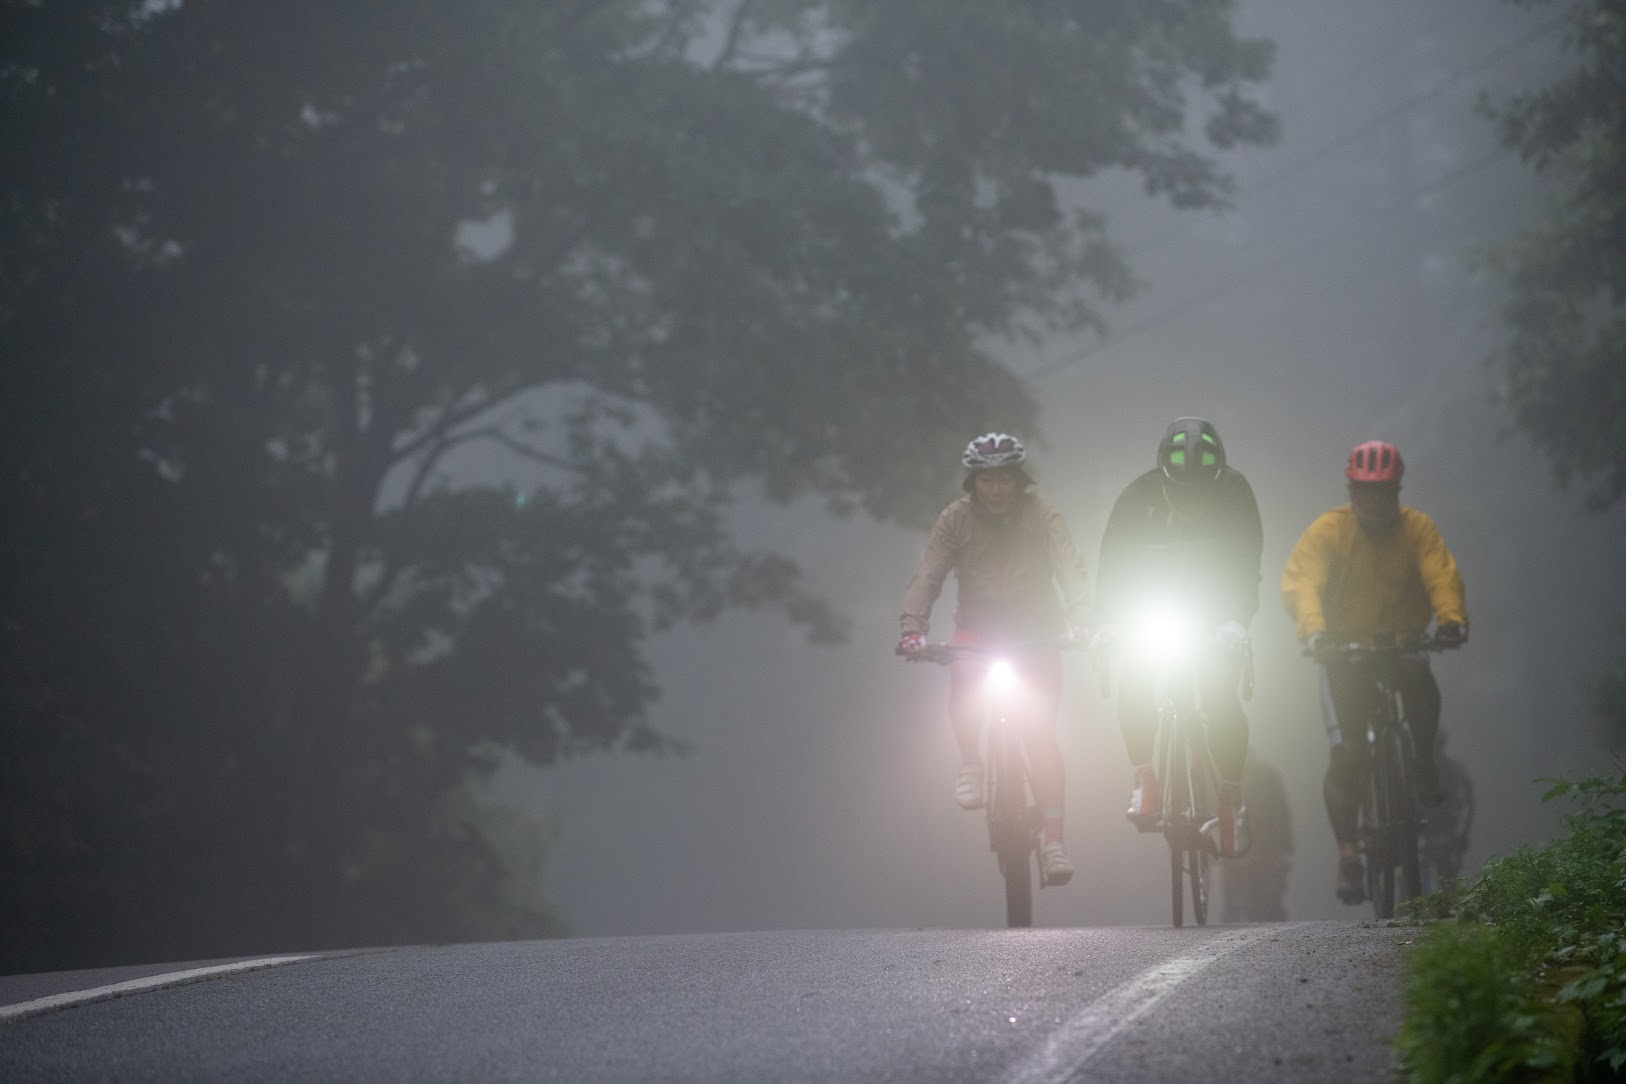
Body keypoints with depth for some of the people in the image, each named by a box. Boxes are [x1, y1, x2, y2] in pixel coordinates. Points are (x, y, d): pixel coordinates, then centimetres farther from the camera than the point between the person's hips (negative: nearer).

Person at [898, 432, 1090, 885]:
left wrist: (1081, 621, -42)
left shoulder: (1041, 515, -15)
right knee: (965, 684, -31)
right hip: (977, 628, 1)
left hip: (1036, 630, -1)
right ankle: (970, 762, -5)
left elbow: (1069, 567, -25)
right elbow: (927, 576, -20)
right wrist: (912, 627, -37)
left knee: (1041, 731, -12)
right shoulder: (956, 520, -12)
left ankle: (1053, 836, -10)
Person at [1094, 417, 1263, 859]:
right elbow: (1113, 558, -18)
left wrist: (1236, 619, -38)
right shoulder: (1139, 496, -18)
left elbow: (1247, 557, -22)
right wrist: (1107, 620, -33)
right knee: (1133, 685, -23)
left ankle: (1232, 801, -7)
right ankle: (1146, 784, -9)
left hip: (1216, 610, -1)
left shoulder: (1234, 491, -19)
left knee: (1221, 698, -20)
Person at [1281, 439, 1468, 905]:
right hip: (1345, 650, -1)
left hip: (1404, 643, 1)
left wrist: (1451, 618, -41)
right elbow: (1300, 582, -23)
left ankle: (1424, 764, -5)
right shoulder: (1328, 531, -11)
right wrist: (1314, 630, -43)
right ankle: (1347, 850, -3)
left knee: (1423, 692, -33)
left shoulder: (1417, 529, -6)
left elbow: (1442, 575, -20)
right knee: (1347, 754, -12)